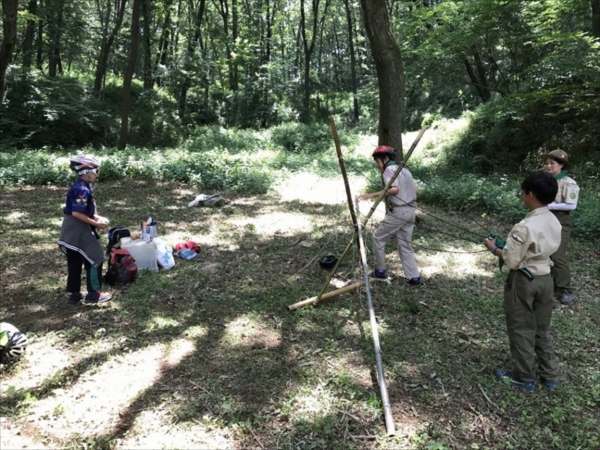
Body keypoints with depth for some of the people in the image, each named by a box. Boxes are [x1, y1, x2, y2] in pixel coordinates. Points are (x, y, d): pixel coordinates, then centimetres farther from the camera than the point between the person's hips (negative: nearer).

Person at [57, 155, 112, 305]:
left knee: (75, 263, 15)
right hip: (78, 230, -10)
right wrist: (96, 223, -19)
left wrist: (96, 217, 3)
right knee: (95, 258, 0)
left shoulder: (83, 186, 10)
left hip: (73, 229, 10)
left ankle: (74, 294, 25)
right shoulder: (82, 189, -21)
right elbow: (77, 213, -25)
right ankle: (93, 294, 7)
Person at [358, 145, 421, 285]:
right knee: (405, 245, 12)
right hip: (410, 211, 9)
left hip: (397, 211, -9)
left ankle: (380, 271, 12)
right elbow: (415, 190, 19)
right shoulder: (404, 169, 20)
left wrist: (373, 194, -23)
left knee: (378, 238, 6)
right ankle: (414, 277, 8)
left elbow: (394, 189, -23)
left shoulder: (389, 169, -7)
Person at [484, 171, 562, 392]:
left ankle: (525, 378, 22)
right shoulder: (554, 222, 0)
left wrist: (494, 248, -4)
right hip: (545, 278, 7)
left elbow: (512, 261, -21)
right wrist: (510, 244, 12)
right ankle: (550, 375, 31)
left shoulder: (524, 227, -25)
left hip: (523, 281, -7)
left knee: (521, 330, 9)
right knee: (542, 329, 20)